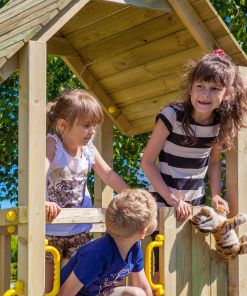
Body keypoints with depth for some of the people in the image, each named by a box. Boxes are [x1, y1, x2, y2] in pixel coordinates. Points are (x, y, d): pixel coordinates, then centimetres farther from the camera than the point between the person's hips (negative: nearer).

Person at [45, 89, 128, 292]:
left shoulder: (89, 149, 0)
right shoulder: (52, 145, -17)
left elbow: (109, 175, 9)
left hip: (79, 231, 5)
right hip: (48, 229, -5)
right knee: (46, 288, 1)